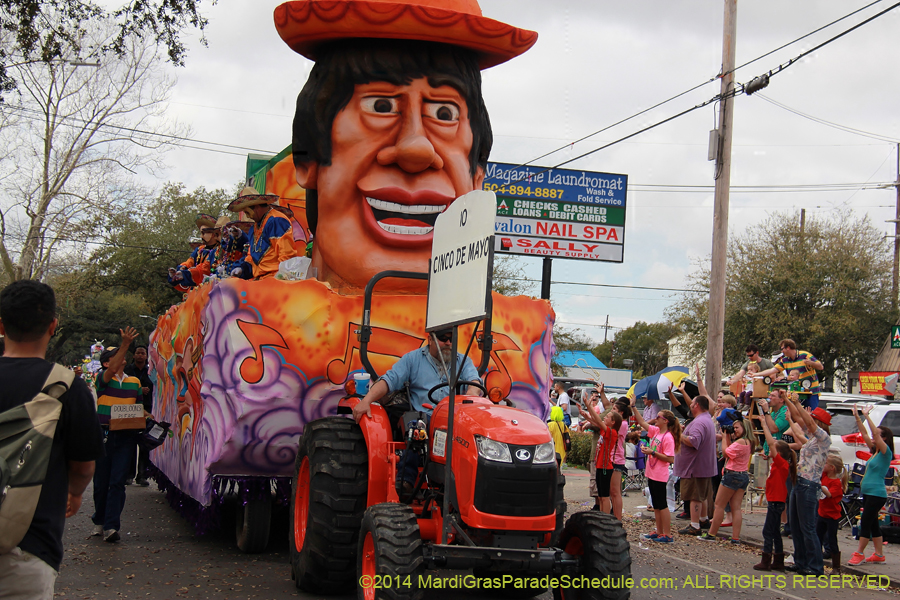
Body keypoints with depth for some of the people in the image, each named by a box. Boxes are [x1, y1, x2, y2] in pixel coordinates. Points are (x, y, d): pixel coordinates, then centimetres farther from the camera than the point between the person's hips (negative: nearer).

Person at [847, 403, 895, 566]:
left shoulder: (886, 452, -10)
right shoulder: (875, 451, 12)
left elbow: (875, 434, -22)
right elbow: (864, 434, 13)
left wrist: (867, 416, -22)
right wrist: (857, 417, 6)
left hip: (876, 494, -9)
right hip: (867, 492, 9)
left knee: (865, 523, -8)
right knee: (873, 523, 12)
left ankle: (859, 553, -5)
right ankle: (879, 554, 18)